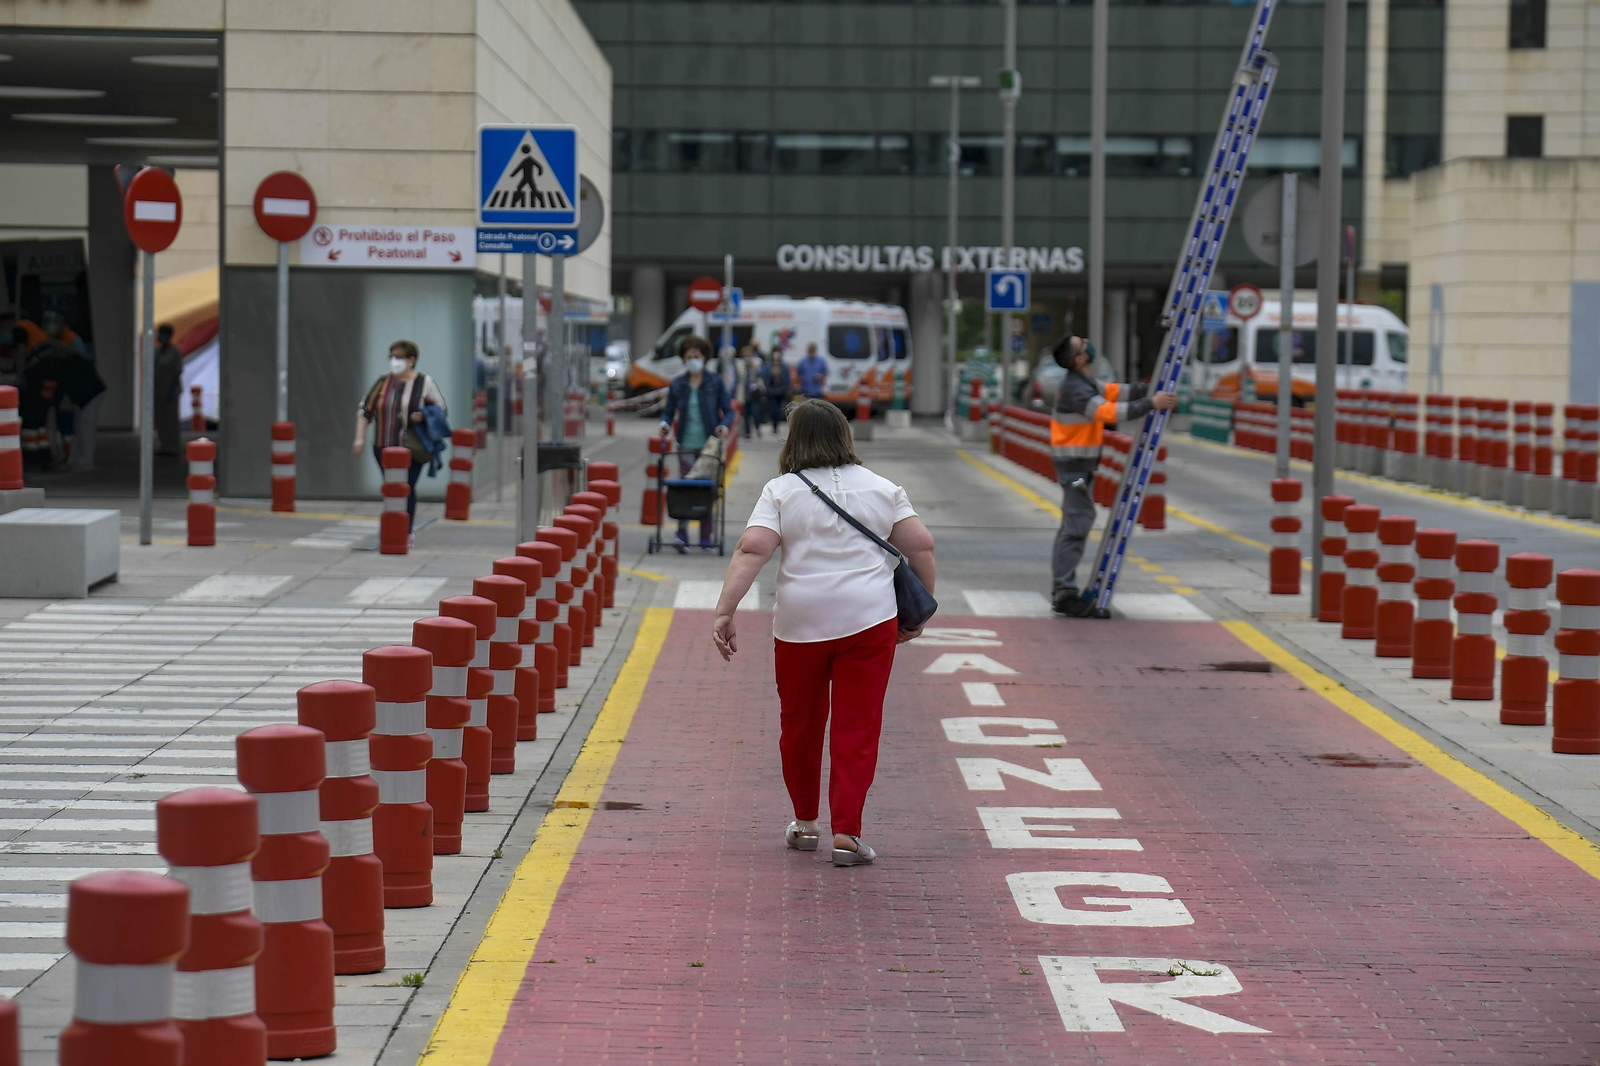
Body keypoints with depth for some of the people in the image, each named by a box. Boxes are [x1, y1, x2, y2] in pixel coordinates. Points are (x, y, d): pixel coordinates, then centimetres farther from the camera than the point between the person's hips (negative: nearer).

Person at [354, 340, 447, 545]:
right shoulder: (382, 383, 9)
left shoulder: (424, 383, 2)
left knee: (407, 488, -9)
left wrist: (423, 416, -14)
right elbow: (365, 410, 11)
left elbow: (442, 409, 6)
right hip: (384, 447, 3)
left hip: (411, 448, -3)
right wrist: (360, 437, 2)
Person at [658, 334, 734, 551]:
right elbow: (669, 411, 11)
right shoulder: (677, 385, 7)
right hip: (687, 445, 0)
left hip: (709, 444, 0)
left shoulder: (715, 382, 4)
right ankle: (682, 534, -14)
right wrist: (665, 424, -11)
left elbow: (728, 410, 4)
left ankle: (706, 537, 11)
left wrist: (725, 425, -17)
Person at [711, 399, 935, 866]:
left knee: (799, 723, 16)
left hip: (800, 623, 0)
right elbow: (921, 545, 4)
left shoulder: (781, 492, -1)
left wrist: (724, 613, -14)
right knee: (857, 729, 2)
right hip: (869, 620, 1)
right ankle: (846, 832, -5)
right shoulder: (881, 489, 6)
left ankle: (805, 823, 28)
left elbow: (751, 550, -11)